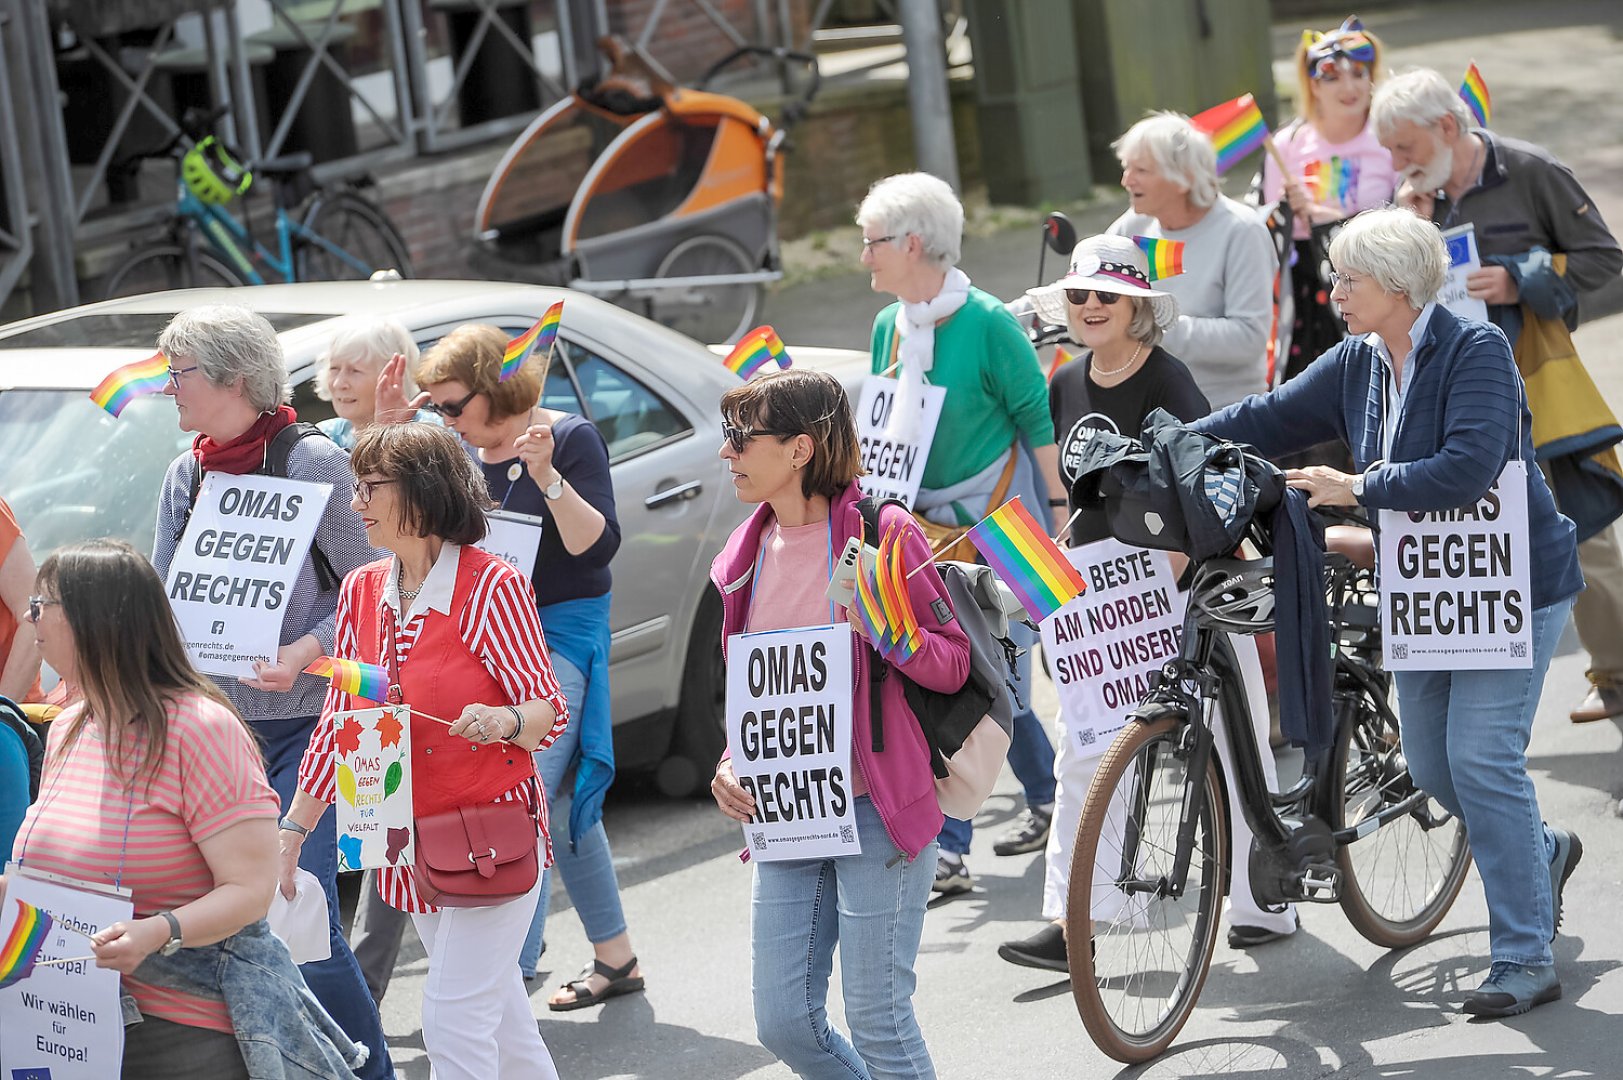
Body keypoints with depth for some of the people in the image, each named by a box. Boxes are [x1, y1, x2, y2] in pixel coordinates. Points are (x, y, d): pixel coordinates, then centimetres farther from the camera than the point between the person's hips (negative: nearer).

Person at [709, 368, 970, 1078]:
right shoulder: (752, 550, 10)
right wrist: (730, 761, 5)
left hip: (876, 813, -7)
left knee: (879, 1022, -4)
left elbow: (953, 664, -8)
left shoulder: (881, 532, -10)